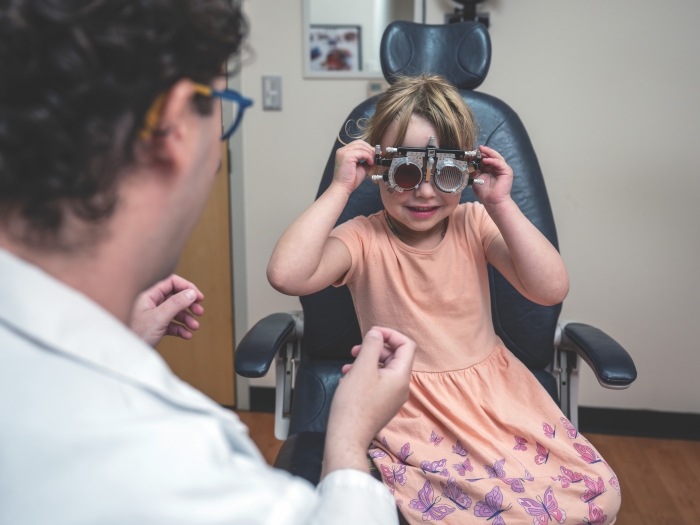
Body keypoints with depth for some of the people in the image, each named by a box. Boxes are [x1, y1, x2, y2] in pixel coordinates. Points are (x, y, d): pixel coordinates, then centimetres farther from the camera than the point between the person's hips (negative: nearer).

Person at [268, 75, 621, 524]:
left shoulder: (474, 225, 1)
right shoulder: (363, 239, -6)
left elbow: (551, 290, -11)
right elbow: (287, 275, -26)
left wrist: (501, 205, -16)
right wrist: (340, 189, -21)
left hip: (495, 389, 4)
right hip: (406, 403, -3)